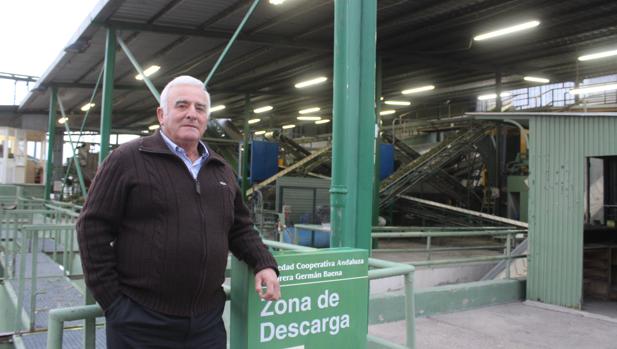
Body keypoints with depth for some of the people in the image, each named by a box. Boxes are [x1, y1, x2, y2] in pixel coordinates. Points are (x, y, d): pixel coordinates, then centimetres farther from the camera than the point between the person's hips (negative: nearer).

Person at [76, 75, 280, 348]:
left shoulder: (222, 170, 13)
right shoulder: (128, 159, -4)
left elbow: (240, 230, 18)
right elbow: (94, 228, -5)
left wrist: (264, 264, 1)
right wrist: (111, 299, -7)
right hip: (140, 322, -5)